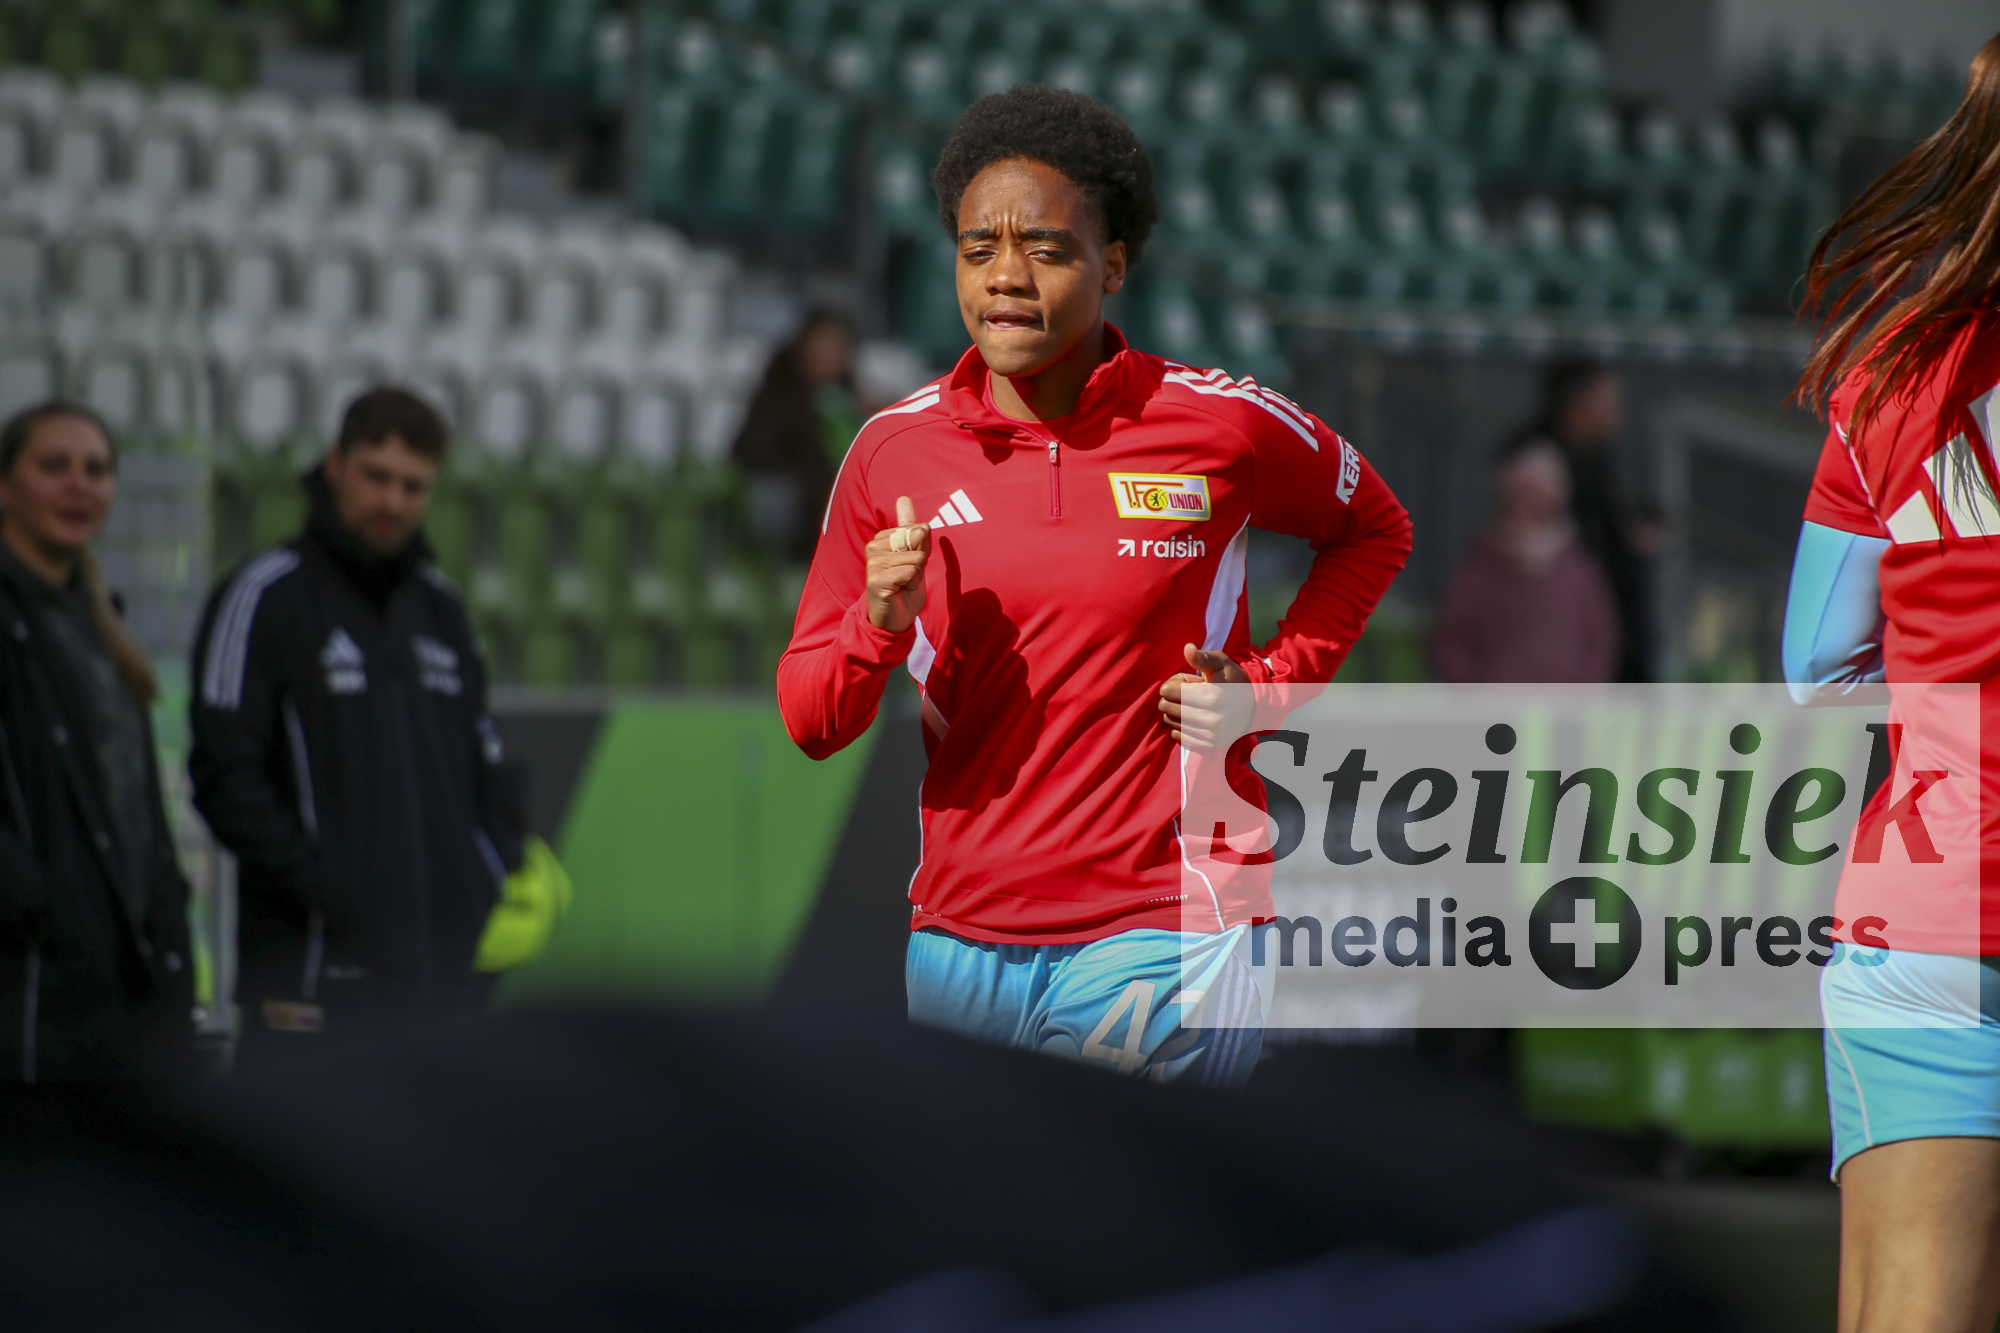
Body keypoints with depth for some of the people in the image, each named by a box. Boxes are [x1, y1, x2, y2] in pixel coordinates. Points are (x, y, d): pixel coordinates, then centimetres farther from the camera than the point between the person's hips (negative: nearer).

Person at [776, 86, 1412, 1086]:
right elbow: (809, 724, 6)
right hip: (956, 947, 3)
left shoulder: (1228, 425, -5)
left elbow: (1374, 529, 16)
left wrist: (1268, 682, 1)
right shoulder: (894, 449, 2)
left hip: (1156, 953, -3)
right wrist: (878, 626, -15)